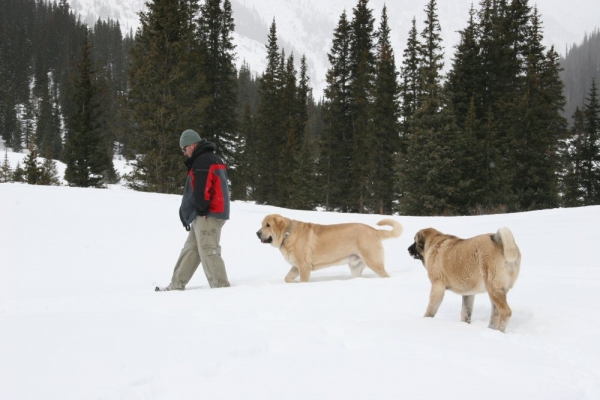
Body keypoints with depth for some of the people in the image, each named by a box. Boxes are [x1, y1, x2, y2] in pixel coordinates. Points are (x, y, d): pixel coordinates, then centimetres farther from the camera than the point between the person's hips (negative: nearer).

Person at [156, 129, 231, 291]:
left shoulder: (203, 160, -12)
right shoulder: (213, 159, 22)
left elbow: (202, 188, -22)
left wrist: (201, 210, -16)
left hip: (208, 215, -11)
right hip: (215, 211, 11)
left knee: (208, 251, -13)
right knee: (190, 248, 13)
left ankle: (220, 286, -14)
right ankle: (177, 285, 18)